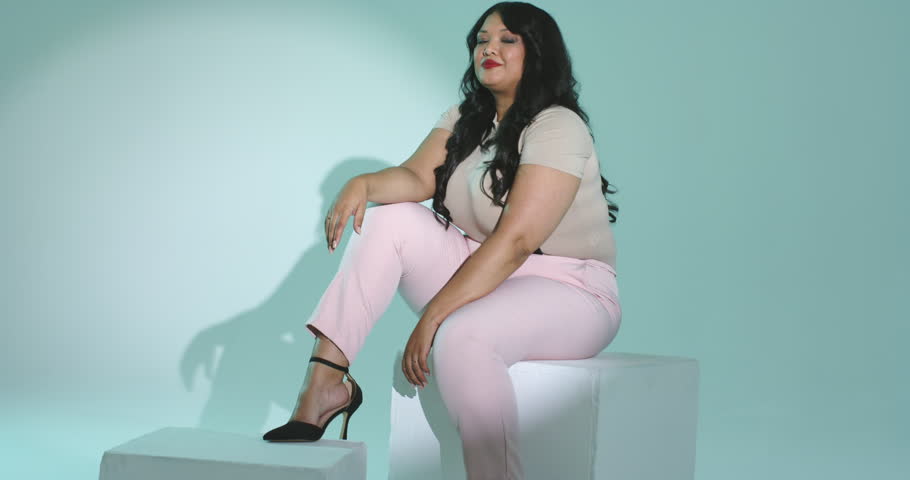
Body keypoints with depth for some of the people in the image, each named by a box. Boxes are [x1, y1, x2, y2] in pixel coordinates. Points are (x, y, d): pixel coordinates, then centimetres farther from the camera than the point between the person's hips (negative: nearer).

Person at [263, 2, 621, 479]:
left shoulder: (559, 128, -15)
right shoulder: (463, 119, 10)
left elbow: (516, 240, -24)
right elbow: (417, 176, -4)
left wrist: (432, 317, -29)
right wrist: (361, 183, -28)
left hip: (569, 295, -7)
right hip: (485, 275, 7)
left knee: (461, 337, -36)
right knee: (389, 217, -11)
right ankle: (326, 382, -18)